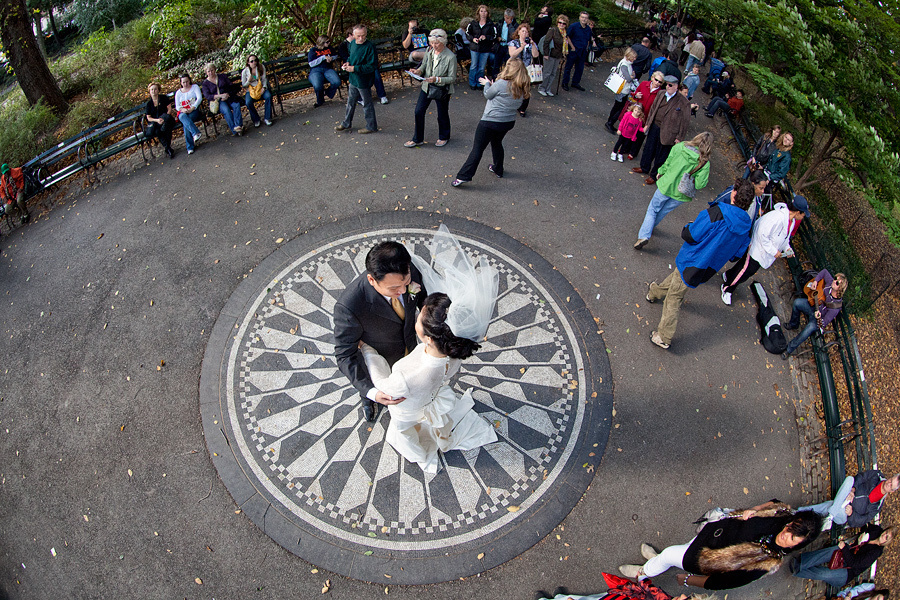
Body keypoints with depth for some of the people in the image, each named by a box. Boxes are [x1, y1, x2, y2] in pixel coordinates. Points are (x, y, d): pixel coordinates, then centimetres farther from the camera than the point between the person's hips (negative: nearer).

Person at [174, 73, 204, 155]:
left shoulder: (195, 87, 13)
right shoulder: (178, 92, 21)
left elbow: (199, 98, -3)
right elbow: (177, 106, 12)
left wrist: (192, 108, -17)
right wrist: (182, 109, -14)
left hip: (194, 110, -2)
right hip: (183, 112, 2)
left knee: (186, 123, -34)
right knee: (184, 118, -39)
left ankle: (190, 147, -39)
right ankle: (196, 133, -58)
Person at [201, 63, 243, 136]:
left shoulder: (222, 76, 15)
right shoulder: (205, 83, 8)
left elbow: (231, 86, 9)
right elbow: (207, 96, -5)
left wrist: (227, 94, -12)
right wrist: (220, 95, -19)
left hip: (228, 96, 3)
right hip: (216, 101, -2)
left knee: (236, 105, -31)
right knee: (226, 110, -34)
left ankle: (238, 125, -41)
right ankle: (234, 129, -38)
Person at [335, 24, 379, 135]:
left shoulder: (370, 47, -22)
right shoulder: (352, 43, 1)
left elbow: (371, 66, -24)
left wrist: (354, 68, -24)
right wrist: (348, 62, -1)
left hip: (364, 81, -8)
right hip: (353, 79, 8)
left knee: (367, 104, 7)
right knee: (351, 101, 21)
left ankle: (371, 126, 22)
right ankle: (346, 123, 37)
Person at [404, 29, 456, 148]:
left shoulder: (450, 57, -19)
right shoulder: (429, 52, -3)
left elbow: (452, 78, -17)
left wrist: (437, 79, -29)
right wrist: (418, 71, -12)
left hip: (442, 90, -5)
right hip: (427, 87, 5)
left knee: (442, 115, 12)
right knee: (419, 112, 5)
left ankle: (443, 137, 38)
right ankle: (417, 139, 21)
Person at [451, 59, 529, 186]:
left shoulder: (501, 84, -20)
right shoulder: (522, 89, 0)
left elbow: (488, 95, -3)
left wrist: (487, 83, 15)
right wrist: (492, 85, 10)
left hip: (490, 122, -7)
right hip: (508, 122, 7)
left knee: (477, 149, -3)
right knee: (497, 143, 30)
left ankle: (464, 176, -4)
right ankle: (498, 170, 43)